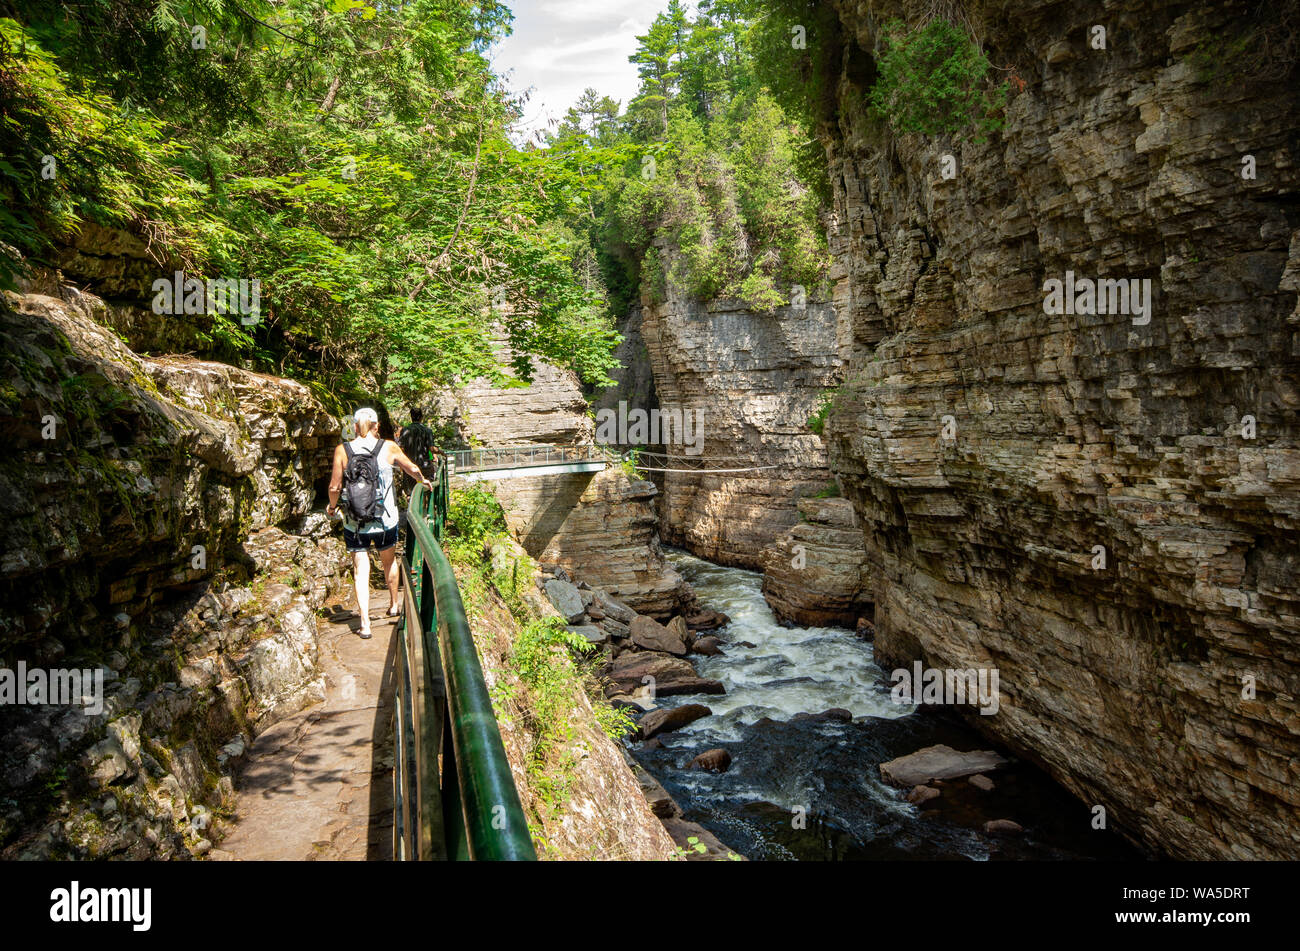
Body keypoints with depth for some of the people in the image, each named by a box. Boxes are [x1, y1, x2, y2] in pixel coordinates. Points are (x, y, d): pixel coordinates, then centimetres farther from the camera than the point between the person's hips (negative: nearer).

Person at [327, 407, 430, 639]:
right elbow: (413, 469, 11)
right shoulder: (389, 447, -5)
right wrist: (423, 480, 32)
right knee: (389, 561, 23)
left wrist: (332, 506, 15)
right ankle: (394, 604, 42)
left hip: (354, 522, -1)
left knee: (360, 570, 6)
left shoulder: (342, 450, -6)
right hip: (385, 520, 1)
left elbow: (335, 486, -5)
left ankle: (365, 623, 1)